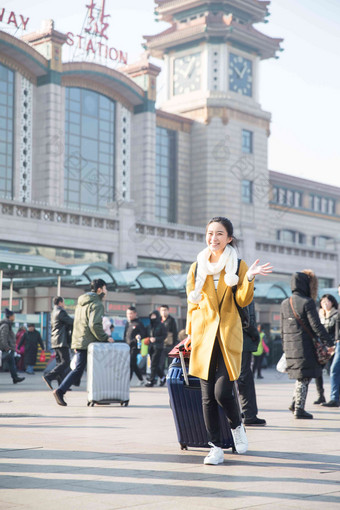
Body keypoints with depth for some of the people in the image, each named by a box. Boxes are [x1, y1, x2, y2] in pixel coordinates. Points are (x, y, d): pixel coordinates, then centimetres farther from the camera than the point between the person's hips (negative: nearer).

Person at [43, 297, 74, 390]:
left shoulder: (53, 313, 21)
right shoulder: (61, 312, -10)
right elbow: (72, 322, -12)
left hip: (55, 341, 10)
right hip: (62, 341, -10)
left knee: (60, 363, 8)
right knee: (65, 362, -11)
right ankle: (49, 377, -20)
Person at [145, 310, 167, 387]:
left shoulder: (161, 325, -4)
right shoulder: (150, 326, 15)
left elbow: (164, 335, -6)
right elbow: (148, 335, 21)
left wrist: (156, 339, -16)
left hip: (158, 347, -6)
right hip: (151, 347, 6)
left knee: (154, 364, -10)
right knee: (155, 364, 9)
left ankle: (151, 381, -9)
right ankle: (162, 377, 25)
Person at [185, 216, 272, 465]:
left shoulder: (239, 266, 6)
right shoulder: (197, 267, 11)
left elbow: (243, 301, -2)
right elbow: (192, 304, 15)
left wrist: (249, 278, -17)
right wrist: (190, 334, 13)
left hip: (229, 335, -2)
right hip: (204, 336, 2)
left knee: (223, 392, -13)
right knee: (208, 395, 0)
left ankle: (237, 425, 18)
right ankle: (216, 447, 11)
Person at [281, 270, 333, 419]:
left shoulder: (285, 303, 9)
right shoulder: (307, 302, -11)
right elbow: (316, 326, -14)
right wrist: (328, 343, -10)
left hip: (290, 347, 7)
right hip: (304, 346, -7)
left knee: (300, 376, 20)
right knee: (304, 377, 1)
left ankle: (295, 403, 13)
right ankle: (299, 409, 1)